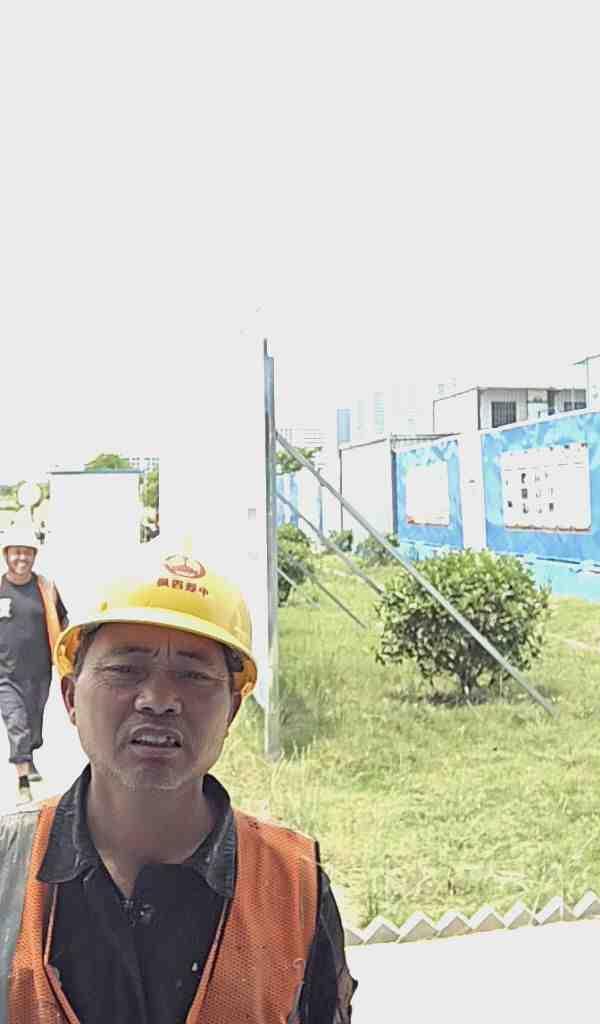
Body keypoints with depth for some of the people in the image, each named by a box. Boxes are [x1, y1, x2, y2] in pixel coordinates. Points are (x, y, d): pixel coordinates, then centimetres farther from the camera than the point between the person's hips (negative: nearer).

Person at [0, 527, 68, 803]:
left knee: (35, 723, 18)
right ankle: (23, 783, 0)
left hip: (40, 671, 2)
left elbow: (62, 624, 12)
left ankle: (29, 761, 44)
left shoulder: (46, 588, 1)